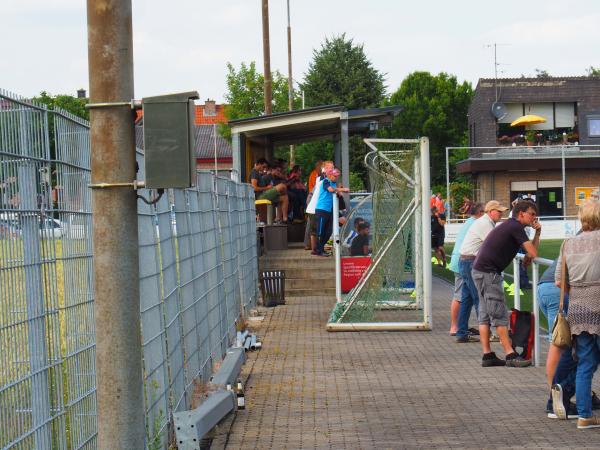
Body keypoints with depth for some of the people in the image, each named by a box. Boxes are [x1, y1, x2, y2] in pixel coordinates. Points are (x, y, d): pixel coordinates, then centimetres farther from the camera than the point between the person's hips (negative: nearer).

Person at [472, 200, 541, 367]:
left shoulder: (509, 225, 21)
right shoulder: (516, 227, -10)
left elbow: (531, 251, 22)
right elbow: (533, 253, -14)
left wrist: (537, 233, 9)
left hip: (480, 270, 10)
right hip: (488, 272, -10)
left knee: (485, 315, 9)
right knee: (499, 315, -9)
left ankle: (487, 355, 11)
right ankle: (511, 356, -8)